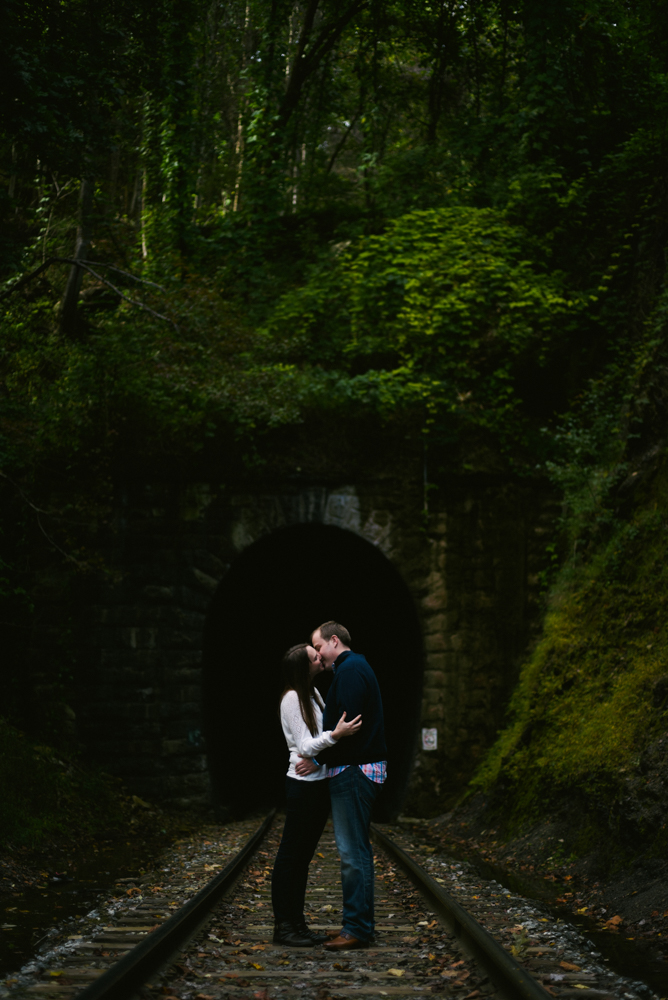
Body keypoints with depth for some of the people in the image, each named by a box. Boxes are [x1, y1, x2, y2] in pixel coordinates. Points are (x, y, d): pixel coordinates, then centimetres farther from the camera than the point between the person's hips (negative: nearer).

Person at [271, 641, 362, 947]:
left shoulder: (313, 695, 13)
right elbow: (305, 746, -19)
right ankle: (283, 925, 2)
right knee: (290, 855, -3)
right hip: (303, 783, -9)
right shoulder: (292, 698, -14)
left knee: (303, 855, 12)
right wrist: (335, 734, -31)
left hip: (319, 782, 9)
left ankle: (296, 923, 18)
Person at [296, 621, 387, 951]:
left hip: (353, 771, -11)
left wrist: (318, 759, -14)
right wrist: (321, 757, 16)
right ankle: (359, 923, 17)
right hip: (356, 769, 11)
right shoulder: (356, 667, 20)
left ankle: (357, 928, -7)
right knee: (356, 849, 13)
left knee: (352, 851, -9)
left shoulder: (349, 670, -13)